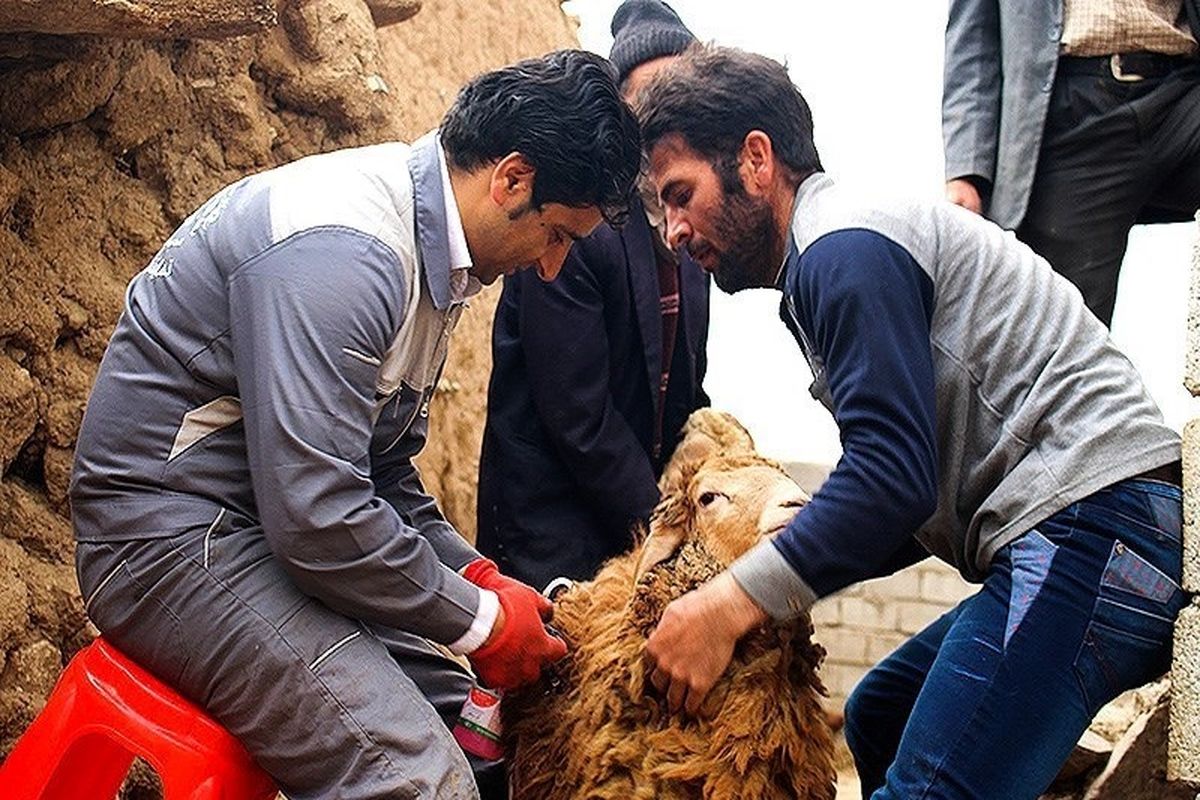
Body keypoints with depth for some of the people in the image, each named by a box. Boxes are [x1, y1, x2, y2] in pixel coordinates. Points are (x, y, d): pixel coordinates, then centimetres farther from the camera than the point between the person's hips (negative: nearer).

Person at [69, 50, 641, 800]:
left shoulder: (427, 250, 7)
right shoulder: (341, 246, -24)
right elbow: (318, 516, -28)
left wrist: (479, 577, 3)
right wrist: (480, 620, -15)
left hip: (273, 523, 9)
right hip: (177, 535, -9)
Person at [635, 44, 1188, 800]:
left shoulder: (844, 247, -8)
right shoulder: (844, 252, 23)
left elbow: (895, 476, -19)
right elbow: (924, 489, 22)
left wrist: (729, 604, -17)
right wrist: (795, 563, 12)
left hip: (1091, 526, -11)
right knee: (878, 718, 19)